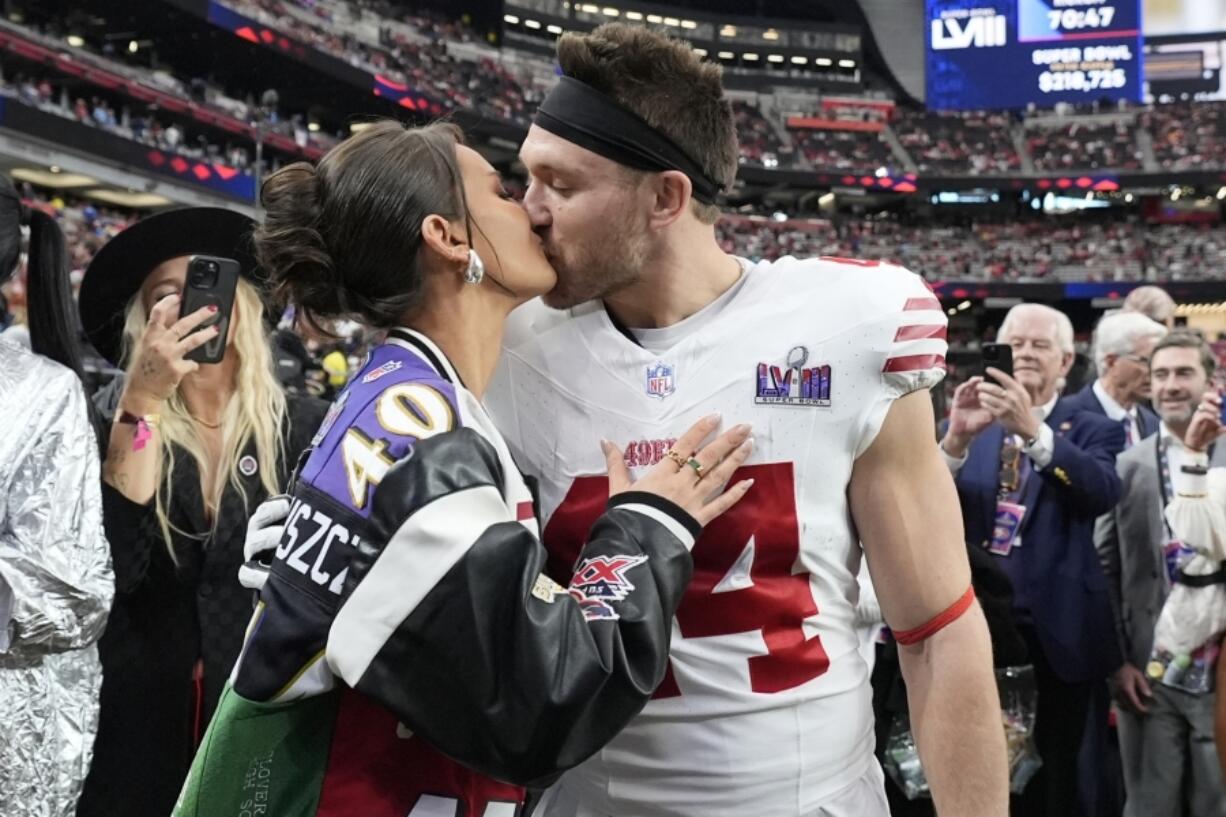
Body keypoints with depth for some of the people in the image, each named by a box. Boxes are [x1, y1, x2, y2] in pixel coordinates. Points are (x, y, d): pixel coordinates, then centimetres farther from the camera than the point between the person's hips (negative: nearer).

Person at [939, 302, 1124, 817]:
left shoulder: (1092, 431, 1)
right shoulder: (974, 426, 6)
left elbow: (1103, 492, -20)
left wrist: (1034, 430, -34)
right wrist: (957, 437, -24)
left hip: (1054, 633, -1)